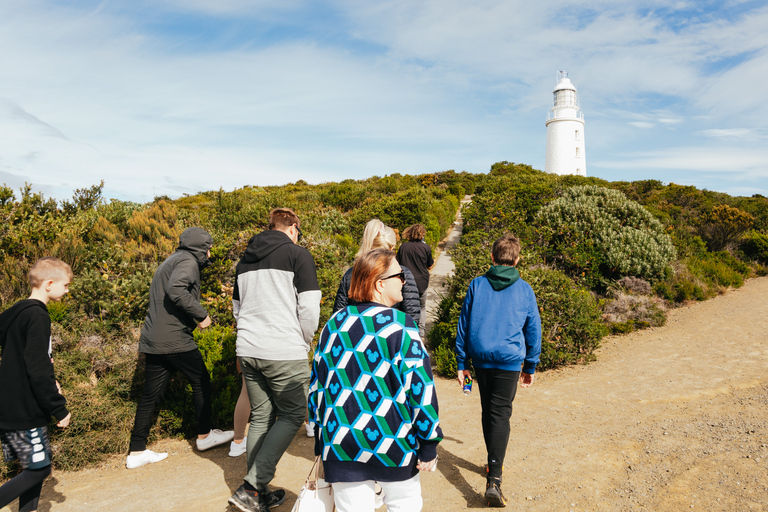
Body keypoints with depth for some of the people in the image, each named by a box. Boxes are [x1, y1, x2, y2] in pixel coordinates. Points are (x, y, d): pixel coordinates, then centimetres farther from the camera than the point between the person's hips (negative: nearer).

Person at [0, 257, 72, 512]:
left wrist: (48, 383, 15)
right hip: (25, 412, -9)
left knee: (34, 466, 16)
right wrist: (59, 408, -17)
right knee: (38, 469, 1)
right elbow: (38, 371, -24)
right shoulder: (37, 316, -20)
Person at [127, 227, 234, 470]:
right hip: (174, 338, -9)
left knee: (151, 393, 11)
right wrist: (201, 314, -18)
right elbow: (176, 289, -27)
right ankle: (204, 435, 20)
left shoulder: (169, 262, 22)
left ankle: (136, 451, 14)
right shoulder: (187, 261, -8)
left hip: (152, 339, 9)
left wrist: (193, 318, 18)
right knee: (201, 382, 8)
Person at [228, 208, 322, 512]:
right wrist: (305, 343, 4)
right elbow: (309, 308, -11)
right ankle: (251, 487, -1)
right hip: (285, 353, -7)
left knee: (261, 417, 15)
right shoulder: (298, 255, -5)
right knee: (292, 416, 6)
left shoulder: (245, 260, 15)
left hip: (247, 350, 7)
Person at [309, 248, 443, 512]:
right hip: (391, 444, -4)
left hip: (340, 444, 4)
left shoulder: (334, 324, 3)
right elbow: (420, 386, -15)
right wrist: (429, 444, -6)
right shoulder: (400, 325, -14)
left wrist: (321, 436, 18)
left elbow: (317, 383, 9)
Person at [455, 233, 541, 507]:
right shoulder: (524, 290, 1)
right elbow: (533, 330, 7)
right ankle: (493, 479, -11)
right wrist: (530, 367, 17)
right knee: (501, 415, -2)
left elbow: (463, 325, 4)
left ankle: (494, 463, 33)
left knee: (488, 412, 18)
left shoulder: (477, 285, 2)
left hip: (480, 358, 2)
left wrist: (462, 363, 11)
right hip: (509, 360, -2)